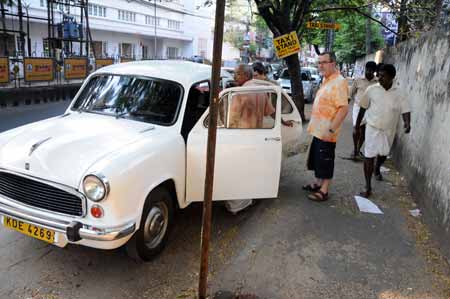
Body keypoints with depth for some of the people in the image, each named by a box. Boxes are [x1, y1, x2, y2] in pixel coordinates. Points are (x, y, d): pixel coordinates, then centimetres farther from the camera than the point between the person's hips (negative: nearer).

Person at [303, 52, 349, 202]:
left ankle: (323, 191, 11)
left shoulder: (339, 82, -19)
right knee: (317, 159, 18)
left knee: (325, 161, 0)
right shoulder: (326, 80, 12)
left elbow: (344, 108, -25)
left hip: (326, 132, -9)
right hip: (318, 130, 9)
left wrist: (331, 129, -27)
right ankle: (318, 183, 33)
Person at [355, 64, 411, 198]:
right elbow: (363, 109, 0)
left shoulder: (398, 93, -7)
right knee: (369, 156, -6)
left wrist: (407, 123, -29)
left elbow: (405, 110, -9)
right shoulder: (371, 89, -9)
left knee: (383, 154, 22)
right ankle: (368, 187, 2)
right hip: (373, 127, -2)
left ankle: (377, 170, 54)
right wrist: (356, 126, 3)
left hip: (389, 130, 2)